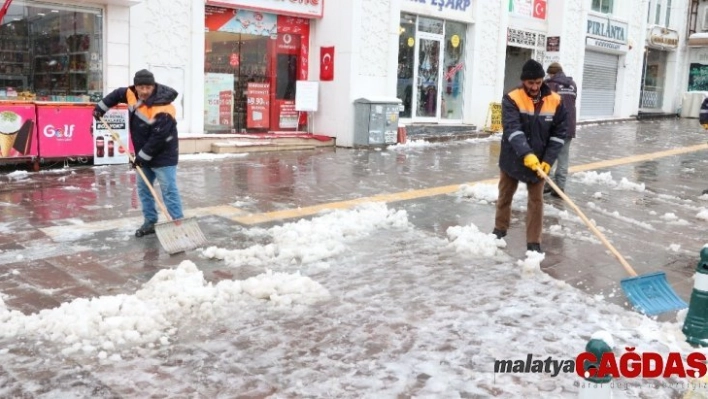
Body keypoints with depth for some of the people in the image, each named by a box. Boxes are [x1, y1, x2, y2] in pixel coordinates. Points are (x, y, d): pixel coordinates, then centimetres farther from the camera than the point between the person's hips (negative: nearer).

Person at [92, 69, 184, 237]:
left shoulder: (162, 110, -29)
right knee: (143, 189, 16)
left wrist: (142, 156, -22)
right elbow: (118, 94, 20)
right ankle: (150, 222, 26)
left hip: (163, 156, -9)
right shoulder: (133, 94, -4)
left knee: (169, 191, -10)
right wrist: (101, 106, 14)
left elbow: (157, 139, -28)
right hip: (144, 155, 9)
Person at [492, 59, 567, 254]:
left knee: (536, 201, 4)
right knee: (505, 195, 16)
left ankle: (534, 242, 13)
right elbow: (512, 130, -27)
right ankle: (500, 229, 37)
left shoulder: (555, 101, -8)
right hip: (512, 159, -1)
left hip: (539, 161, 1)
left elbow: (558, 134, -4)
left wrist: (548, 160, -13)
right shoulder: (512, 99, -16)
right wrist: (526, 154, -40)